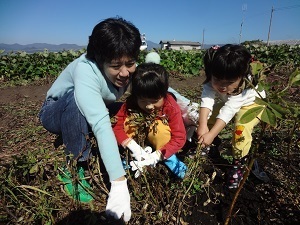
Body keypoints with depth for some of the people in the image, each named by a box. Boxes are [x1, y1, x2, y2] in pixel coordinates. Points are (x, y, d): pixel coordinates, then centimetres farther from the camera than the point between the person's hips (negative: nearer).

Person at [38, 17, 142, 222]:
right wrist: (119, 183, -53)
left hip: (94, 112, 5)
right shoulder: (86, 70, -38)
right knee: (77, 97, -37)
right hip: (56, 114, -5)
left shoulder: (129, 69, -19)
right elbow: (101, 124, -49)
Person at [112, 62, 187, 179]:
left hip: (160, 136, -1)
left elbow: (179, 137, -30)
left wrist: (157, 155, -40)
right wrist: (133, 147, -38)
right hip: (139, 138, 2)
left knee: (159, 127, -36)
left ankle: (169, 158, -12)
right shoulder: (131, 102, -25)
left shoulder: (171, 107, -29)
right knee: (128, 123, -28)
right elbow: (117, 125, -24)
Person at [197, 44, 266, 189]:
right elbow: (206, 101, -39)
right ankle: (207, 144, 11)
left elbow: (228, 111, -46)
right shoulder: (212, 82, -29)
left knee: (242, 128, -31)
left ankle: (239, 163, -10)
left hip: (252, 104, -5)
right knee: (206, 115, -11)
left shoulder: (244, 87, -41)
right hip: (229, 102, 5)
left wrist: (211, 135, -50)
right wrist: (202, 126, -53)